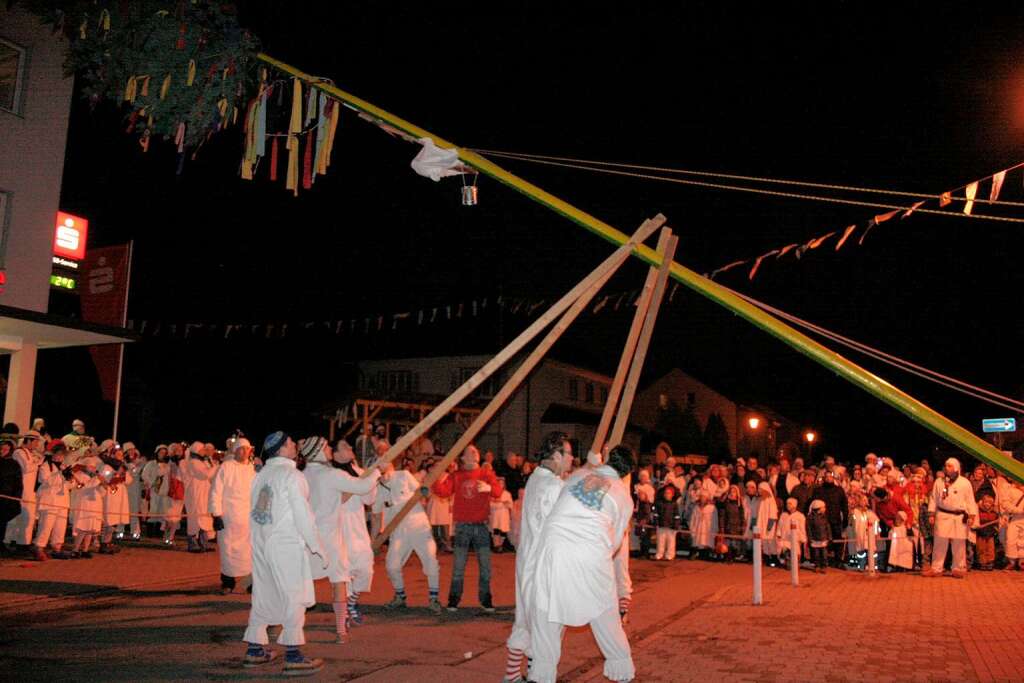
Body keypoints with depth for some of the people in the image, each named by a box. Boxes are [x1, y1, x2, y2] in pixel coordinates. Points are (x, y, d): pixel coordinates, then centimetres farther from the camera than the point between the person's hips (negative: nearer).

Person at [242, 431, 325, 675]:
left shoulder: (261, 475, 11)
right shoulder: (291, 475, -12)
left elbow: (256, 511, 11)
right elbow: (303, 515, -14)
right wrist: (317, 547, -8)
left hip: (261, 543, 8)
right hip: (286, 544, -8)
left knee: (263, 596, 15)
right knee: (294, 598, -2)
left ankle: (254, 650, 22)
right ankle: (293, 657, -1)